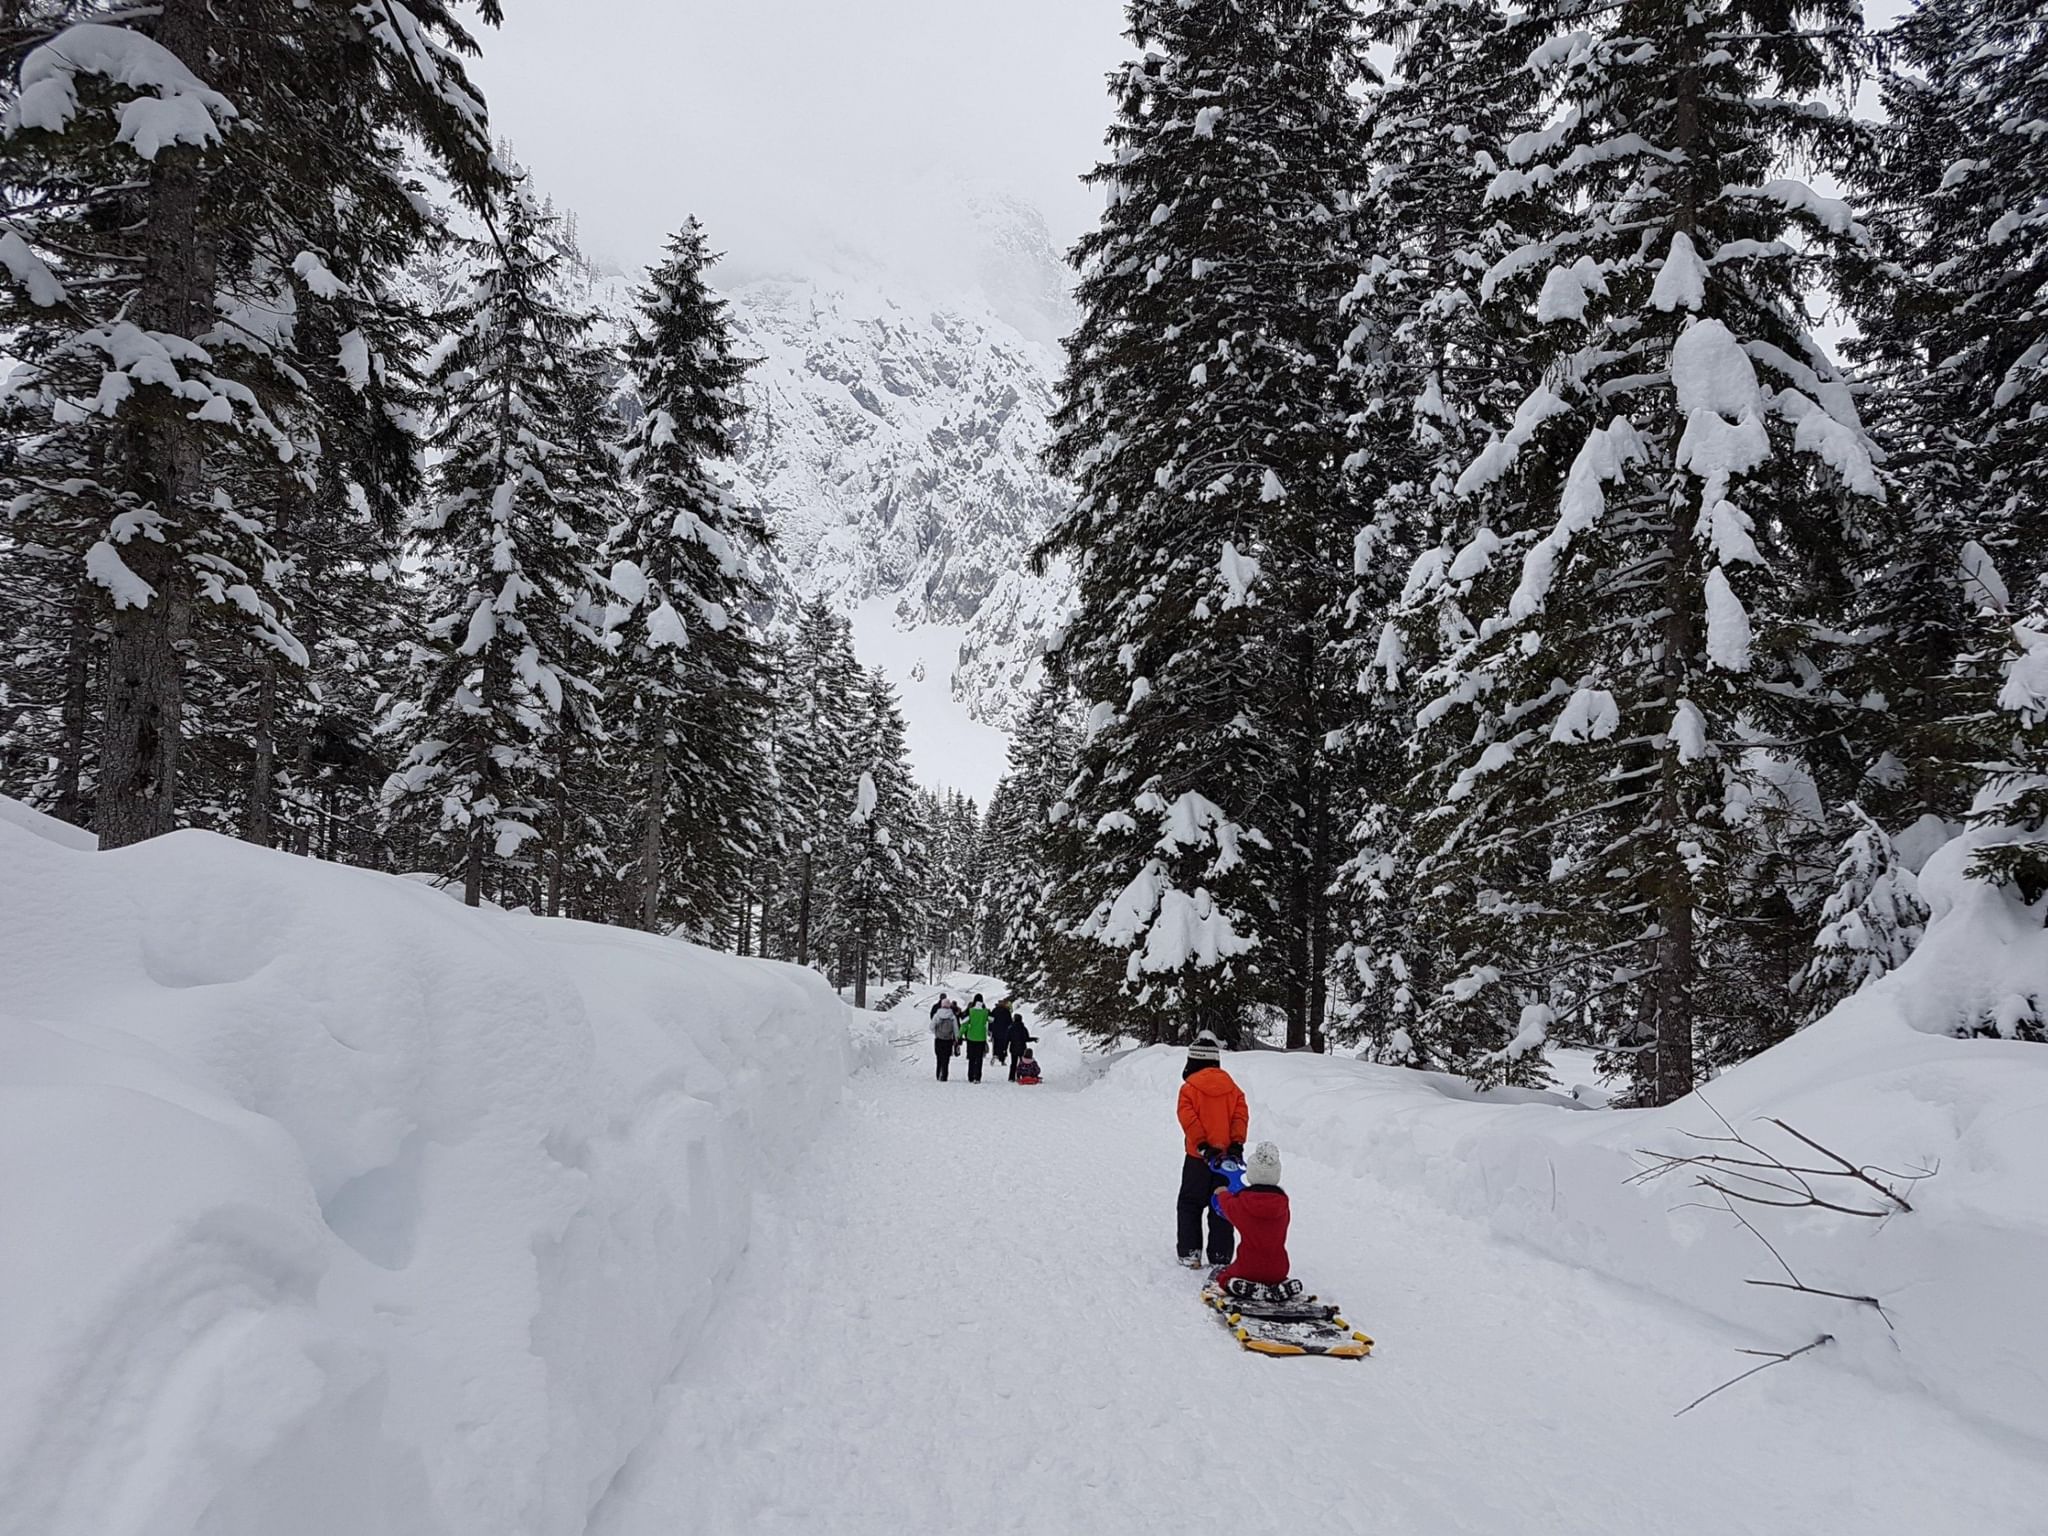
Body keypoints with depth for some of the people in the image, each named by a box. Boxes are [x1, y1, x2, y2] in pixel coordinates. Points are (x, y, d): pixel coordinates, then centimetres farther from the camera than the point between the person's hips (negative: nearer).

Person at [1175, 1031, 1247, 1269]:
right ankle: (1221, 1256, 10)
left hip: (1199, 1157, -3)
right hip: (1227, 1156, 3)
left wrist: (1203, 1145, -17)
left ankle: (1190, 1252, 6)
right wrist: (1237, 1143, -9)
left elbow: (1188, 1118, -15)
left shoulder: (1189, 1088, -6)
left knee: (1190, 1204, 10)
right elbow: (1241, 1115, -3)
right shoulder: (1232, 1087, 5)